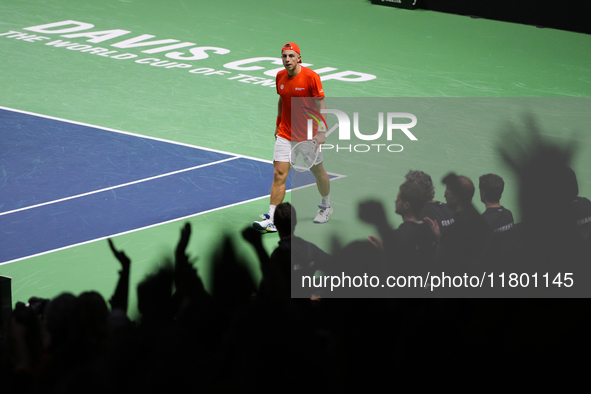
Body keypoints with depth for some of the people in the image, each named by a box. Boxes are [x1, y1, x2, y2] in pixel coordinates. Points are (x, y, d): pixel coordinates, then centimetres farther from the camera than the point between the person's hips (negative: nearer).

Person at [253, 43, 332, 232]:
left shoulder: (311, 77, -15)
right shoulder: (280, 77, 1)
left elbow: (321, 105, -13)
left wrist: (321, 131, -19)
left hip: (309, 135, -3)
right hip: (285, 135, 3)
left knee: (318, 172, 15)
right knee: (278, 175, -9)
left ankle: (326, 206, 41)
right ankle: (270, 219, -14)